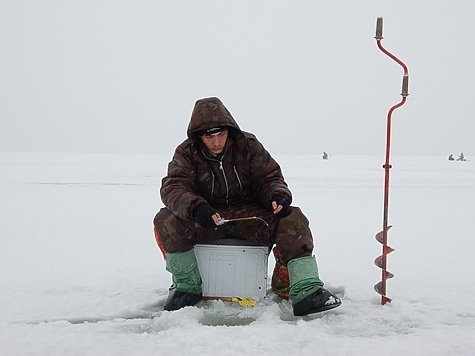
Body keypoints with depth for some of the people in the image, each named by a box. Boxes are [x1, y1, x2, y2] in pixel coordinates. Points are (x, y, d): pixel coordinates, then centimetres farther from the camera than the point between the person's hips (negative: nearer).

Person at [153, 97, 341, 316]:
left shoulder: (248, 144, -2)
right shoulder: (186, 153, -4)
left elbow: (269, 178, 1)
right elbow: (172, 187, -18)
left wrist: (278, 197, -23)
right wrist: (197, 208, -39)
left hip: (250, 215, 1)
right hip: (207, 219, 0)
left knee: (293, 219, -26)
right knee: (166, 221, -28)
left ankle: (305, 292, -30)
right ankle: (186, 287, -9)